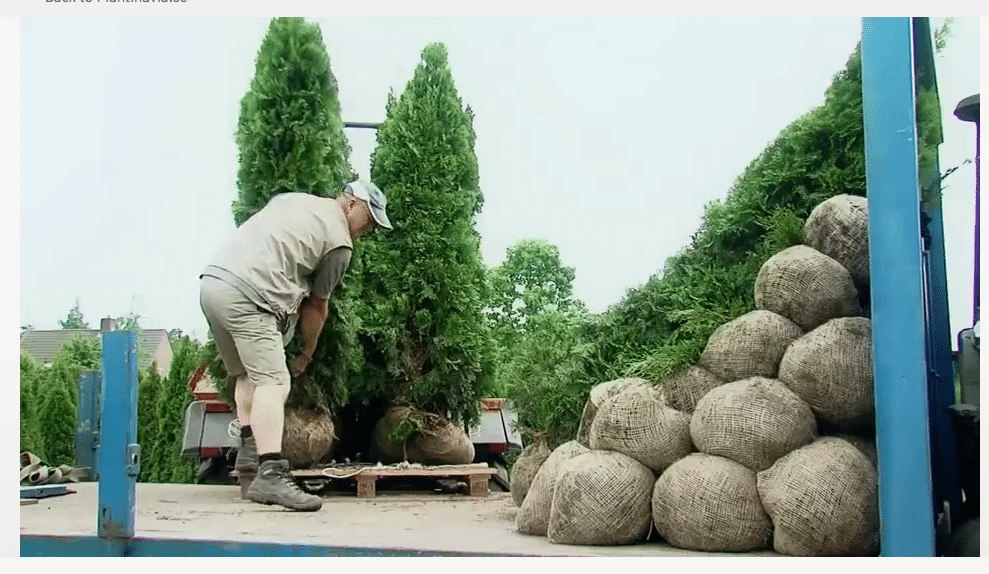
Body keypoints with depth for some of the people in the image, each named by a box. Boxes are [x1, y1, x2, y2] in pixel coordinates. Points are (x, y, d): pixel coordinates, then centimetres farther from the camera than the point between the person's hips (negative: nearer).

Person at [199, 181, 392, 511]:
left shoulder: (289, 199, 25)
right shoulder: (339, 244, 4)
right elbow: (316, 306, 11)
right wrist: (306, 354, 26)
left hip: (211, 280, 9)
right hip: (246, 296, -9)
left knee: (246, 374, 21)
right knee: (273, 383, -15)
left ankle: (249, 450, 19)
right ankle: (270, 476, -25)